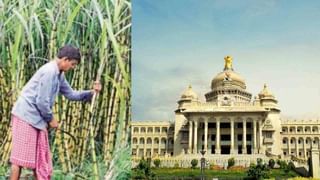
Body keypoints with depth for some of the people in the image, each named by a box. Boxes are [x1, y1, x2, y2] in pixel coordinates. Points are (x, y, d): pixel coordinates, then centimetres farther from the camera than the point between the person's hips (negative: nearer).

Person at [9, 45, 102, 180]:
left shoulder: (59, 74, 12)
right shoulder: (50, 71, -19)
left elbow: (71, 94, 19)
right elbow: (42, 101, -21)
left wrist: (91, 93, 6)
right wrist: (51, 119, -8)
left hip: (36, 118, 10)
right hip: (26, 116, -10)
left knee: (40, 157, 13)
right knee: (21, 156, -5)